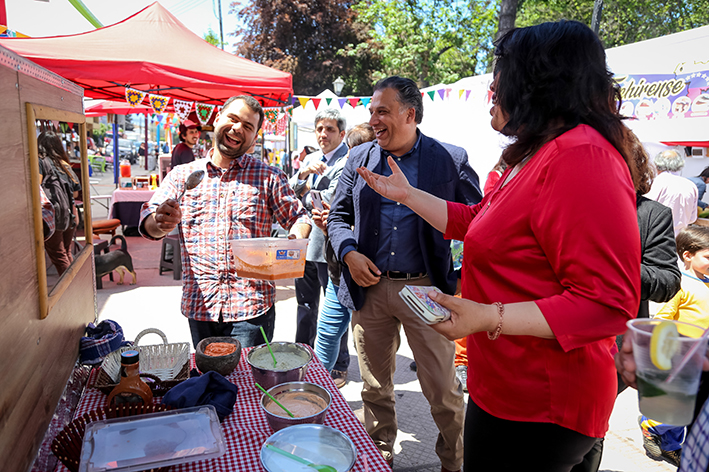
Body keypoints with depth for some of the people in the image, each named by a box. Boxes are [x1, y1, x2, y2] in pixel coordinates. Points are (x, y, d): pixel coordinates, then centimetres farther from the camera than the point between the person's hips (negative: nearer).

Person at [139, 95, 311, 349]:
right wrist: (161, 222, -22)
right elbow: (148, 222, 2)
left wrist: (296, 239, -18)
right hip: (199, 307, 2)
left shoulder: (268, 177, 4)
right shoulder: (182, 175, 8)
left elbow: (298, 217, 5)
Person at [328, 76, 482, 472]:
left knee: (444, 391, 6)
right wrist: (349, 252, -6)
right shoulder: (359, 158, 7)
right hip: (369, 286, 4)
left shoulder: (451, 159, -3)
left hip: (426, 288, -3)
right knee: (375, 388, 17)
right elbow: (339, 215, 13)